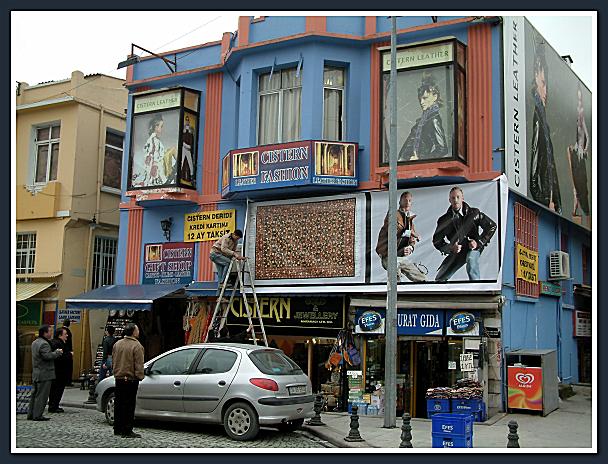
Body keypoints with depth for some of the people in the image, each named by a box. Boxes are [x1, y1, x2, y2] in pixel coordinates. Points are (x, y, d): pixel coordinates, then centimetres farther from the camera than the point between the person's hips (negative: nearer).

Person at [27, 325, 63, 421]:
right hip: (44, 374, -10)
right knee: (41, 395, -4)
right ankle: (37, 415, -2)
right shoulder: (44, 344, -18)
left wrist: (55, 352, 14)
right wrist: (57, 352, -13)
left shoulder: (35, 343, 15)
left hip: (35, 373, 10)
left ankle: (30, 414, 19)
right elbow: (47, 356, -27)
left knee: (34, 394, 14)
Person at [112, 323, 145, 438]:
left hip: (118, 378, 7)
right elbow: (139, 365, -15)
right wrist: (140, 376, -7)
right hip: (131, 379, -7)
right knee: (129, 406, -3)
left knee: (118, 404, 14)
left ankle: (118, 429, 22)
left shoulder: (117, 344, 9)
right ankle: (127, 431, -2)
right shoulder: (136, 346, -14)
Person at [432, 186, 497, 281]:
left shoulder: (474, 213, -9)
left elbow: (492, 226, -5)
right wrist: (450, 248, -20)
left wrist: (479, 242, -14)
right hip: (456, 251, 3)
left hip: (473, 248, -3)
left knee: (471, 259, -39)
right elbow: (436, 241, -2)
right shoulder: (444, 220, -5)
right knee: (439, 279, 1)